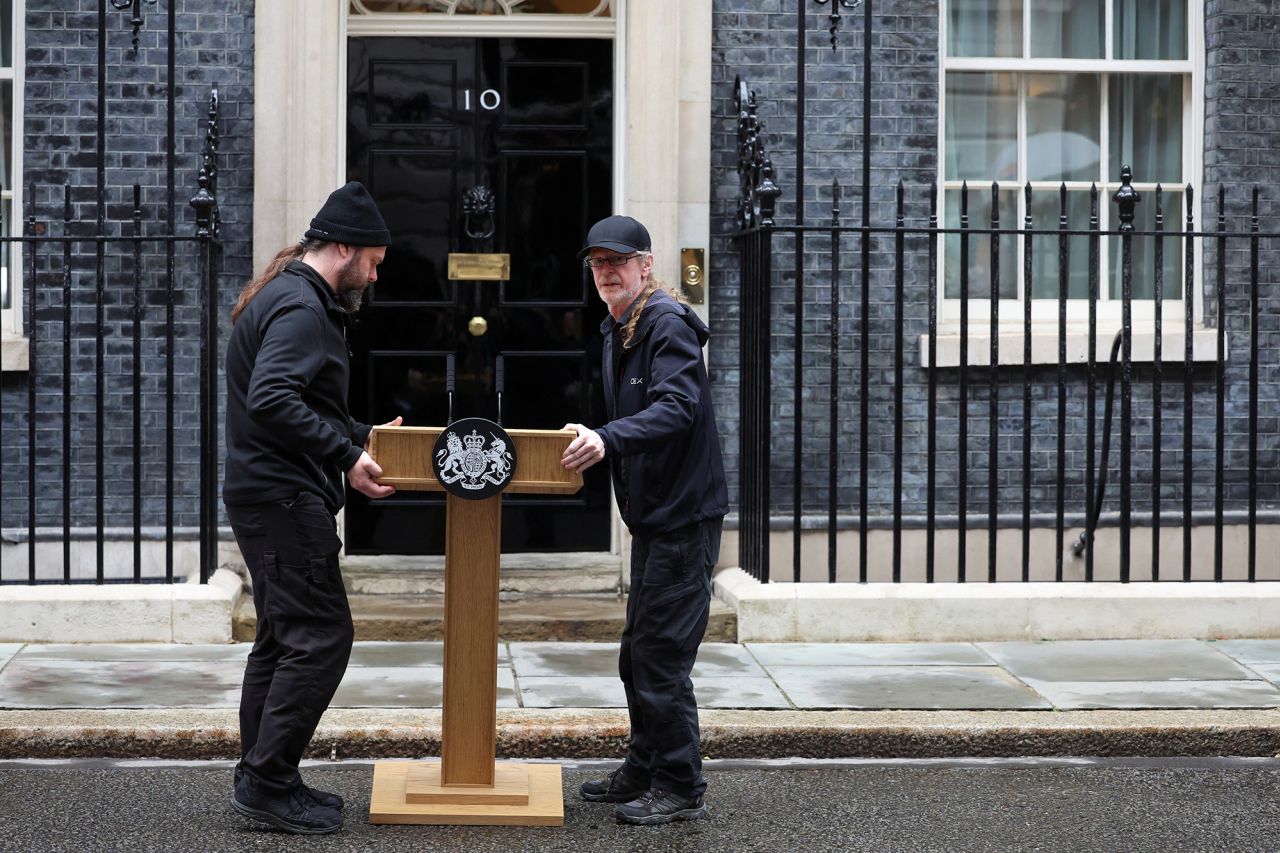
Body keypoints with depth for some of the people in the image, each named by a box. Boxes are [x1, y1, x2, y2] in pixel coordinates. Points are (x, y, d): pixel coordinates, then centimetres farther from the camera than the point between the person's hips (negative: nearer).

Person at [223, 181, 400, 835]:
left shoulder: (293, 300, 20)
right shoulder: (301, 307, -15)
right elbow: (272, 401, -28)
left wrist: (362, 436, 23)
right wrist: (346, 456, -25)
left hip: (267, 495, 11)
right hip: (285, 498, -11)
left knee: (283, 635, 14)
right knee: (321, 636, -10)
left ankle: (261, 779, 20)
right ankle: (269, 783, -7)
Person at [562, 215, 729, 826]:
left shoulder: (667, 323, -14)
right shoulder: (617, 331, 15)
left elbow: (677, 408, -29)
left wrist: (608, 438, -39)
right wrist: (591, 440, 13)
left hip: (685, 513, -10)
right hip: (651, 513, 10)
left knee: (661, 657, -7)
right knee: (638, 655, 16)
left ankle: (681, 790, 2)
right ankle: (643, 771, 28)